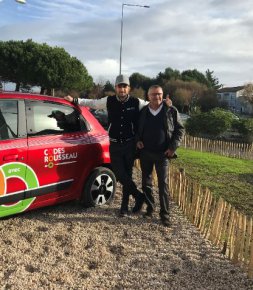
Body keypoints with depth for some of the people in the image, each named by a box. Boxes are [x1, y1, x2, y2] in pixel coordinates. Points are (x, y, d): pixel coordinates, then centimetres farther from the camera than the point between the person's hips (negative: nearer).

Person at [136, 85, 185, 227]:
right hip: (145, 152, 4)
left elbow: (180, 129, 1)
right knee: (146, 182, 11)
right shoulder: (143, 112, 6)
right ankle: (150, 208, 27)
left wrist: (173, 147, -8)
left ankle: (165, 214, 6)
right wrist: (138, 140, -2)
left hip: (162, 153, -3)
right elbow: (137, 129, 18)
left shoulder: (171, 110, -3)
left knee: (163, 184, -3)